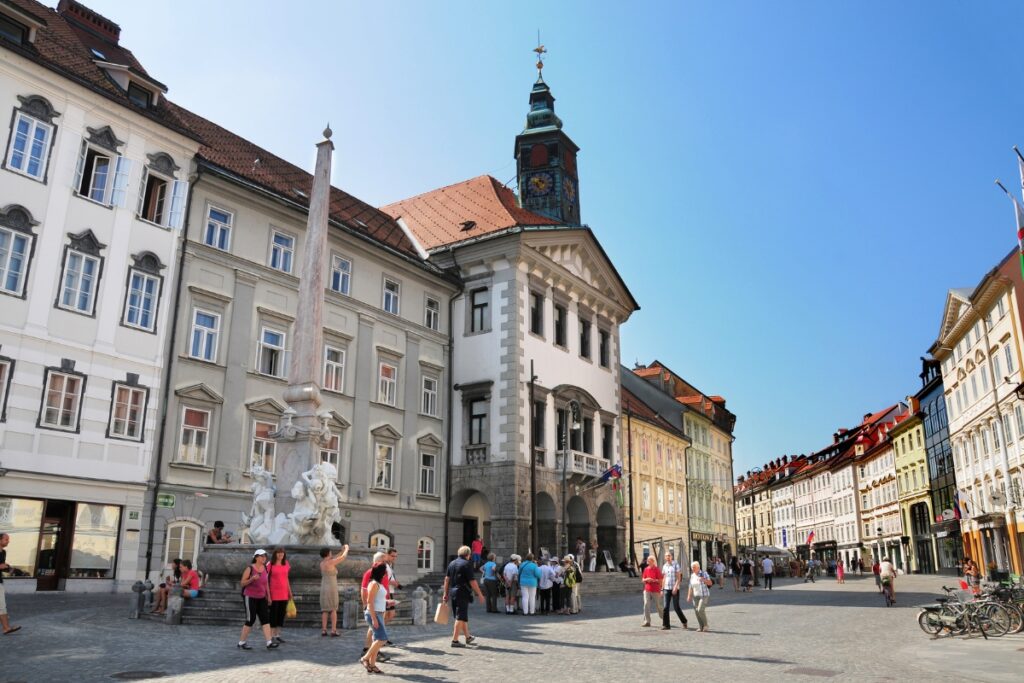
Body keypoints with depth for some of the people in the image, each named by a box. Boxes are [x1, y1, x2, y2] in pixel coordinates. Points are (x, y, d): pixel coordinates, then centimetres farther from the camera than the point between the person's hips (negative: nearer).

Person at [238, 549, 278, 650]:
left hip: (261, 598, 5)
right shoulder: (250, 568, -10)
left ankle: (269, 643, -7)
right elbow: (242, 583, -9)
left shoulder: (265, 568, 6)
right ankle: (241, 643, 14)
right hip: (250, 597, -5)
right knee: (250, 620, -3)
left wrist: (268, 596, 14)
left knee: (265, 619, -3)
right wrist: (252, 579, -26)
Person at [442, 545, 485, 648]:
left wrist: (445, 593, 16)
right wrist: (479, 594, -8)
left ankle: (468, 637, 30)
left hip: (452, 592, 8)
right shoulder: (467, 564, -11)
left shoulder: (452, 563, 10)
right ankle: (455, 641, -4)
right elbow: (472, 581, -14)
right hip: (462, 593, -8)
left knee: (462, 616, 18)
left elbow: (447, 579, 11)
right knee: (460, 617, -3)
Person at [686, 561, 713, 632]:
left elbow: (710, 583, -10)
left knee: (700, 610, -18)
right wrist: (689, 596, 6)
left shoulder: (704, 573, -5)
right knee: (696, 611, -2)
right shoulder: (692, 575, 9)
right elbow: (690, 587, 12)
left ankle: (705, 625, 0)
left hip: (704, 595, -5)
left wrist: (703, 580, -27)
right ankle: (701, 627, 10)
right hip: (695, 596, 5)